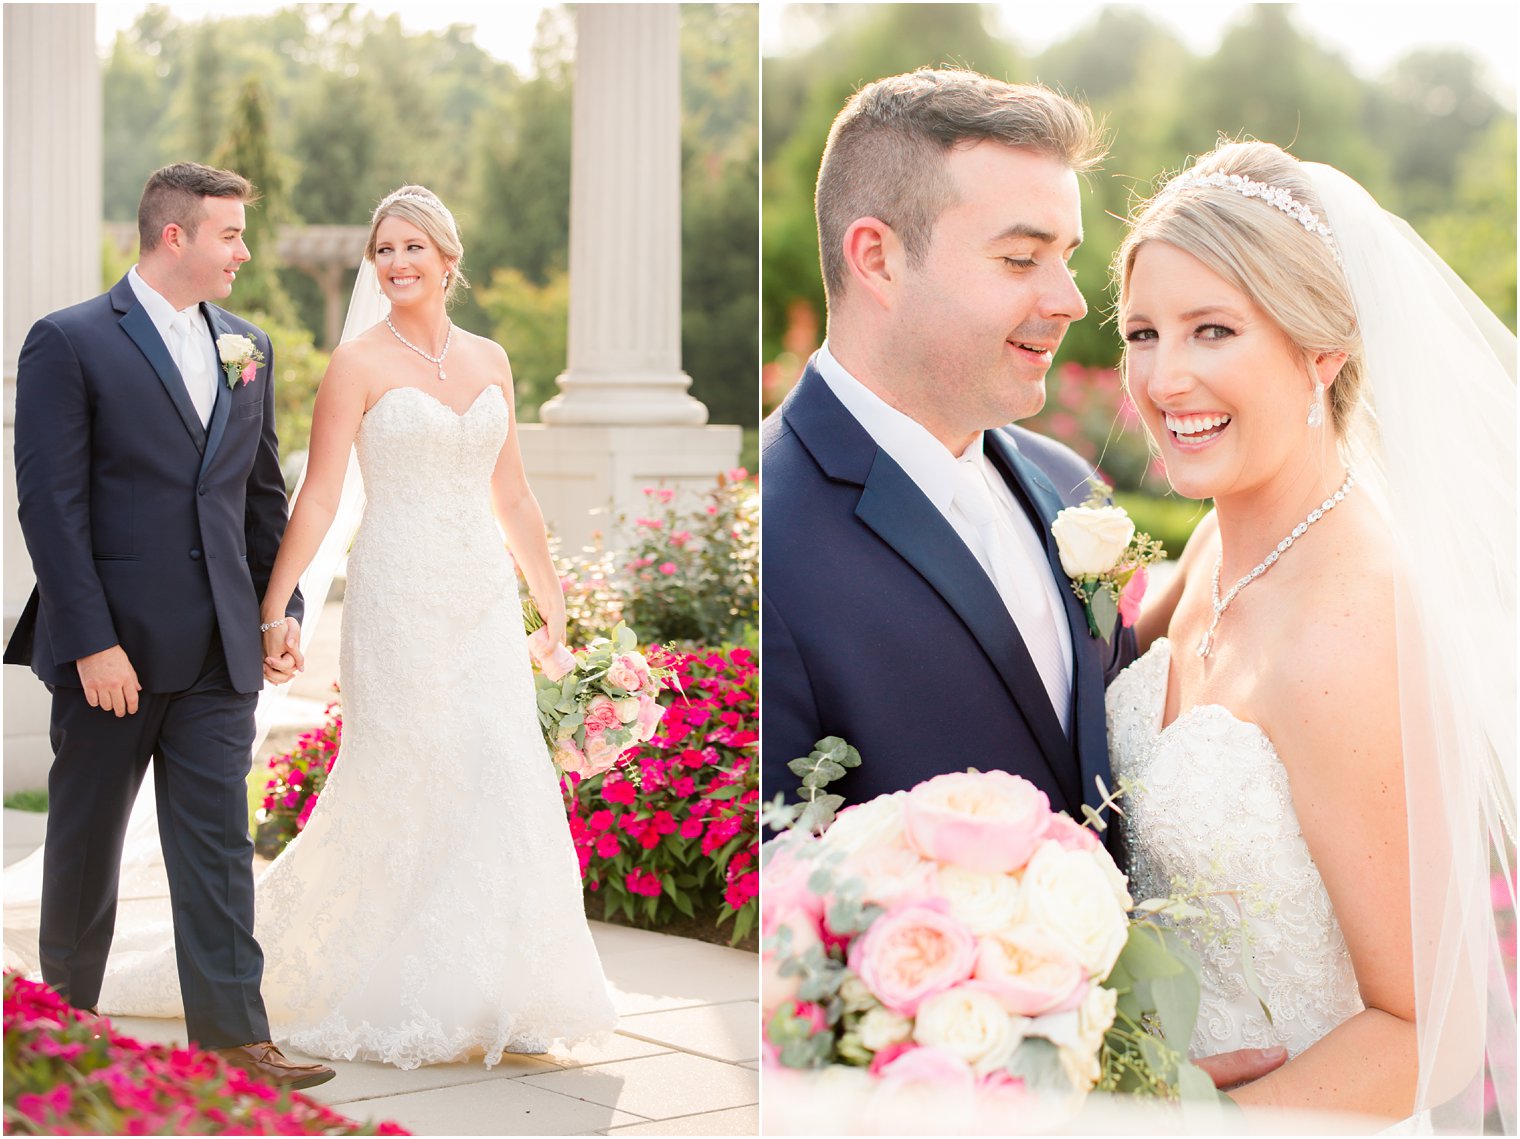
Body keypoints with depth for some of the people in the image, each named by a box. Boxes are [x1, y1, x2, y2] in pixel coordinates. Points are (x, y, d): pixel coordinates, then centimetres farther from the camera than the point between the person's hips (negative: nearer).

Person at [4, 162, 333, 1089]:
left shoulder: (249, 349, 12)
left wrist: (282, 610, 8)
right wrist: (92, 643, -16)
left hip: (219, 653, 4)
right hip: (112, 647, -4)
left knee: (219, 845, 1)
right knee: (86, 842, 10)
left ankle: (233, 1036, 3)